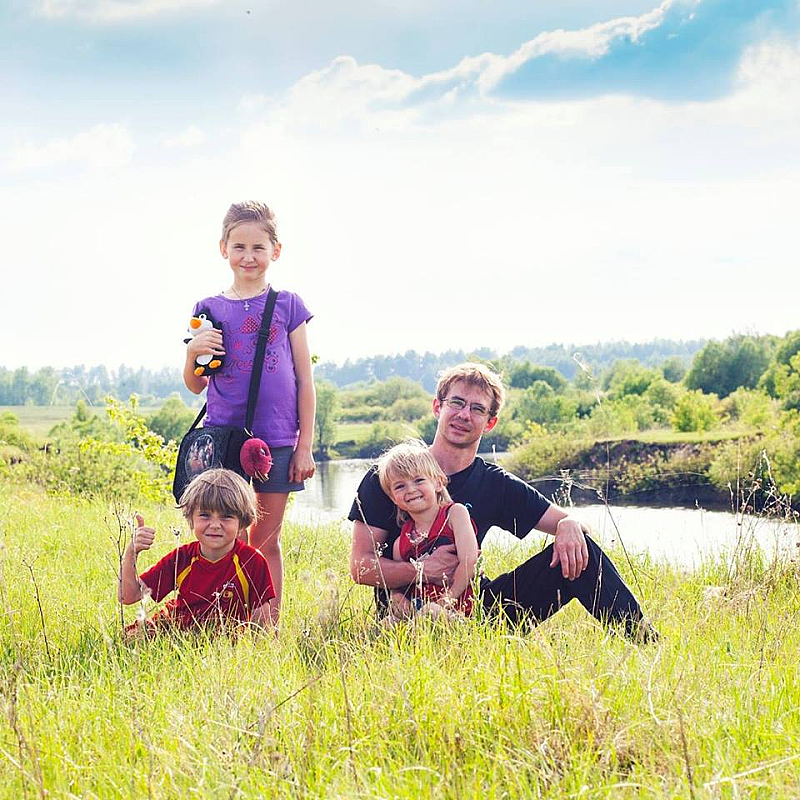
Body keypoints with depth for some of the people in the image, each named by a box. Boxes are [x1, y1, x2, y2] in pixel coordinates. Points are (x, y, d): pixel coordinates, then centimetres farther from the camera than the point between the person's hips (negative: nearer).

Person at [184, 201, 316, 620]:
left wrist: (305, 445, 0)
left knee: (267, 541, 6)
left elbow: (305, 380, 4)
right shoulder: (209, 310, 7)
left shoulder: (288, 305, 4)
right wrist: (193, 353, -11)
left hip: (277, 441, -1)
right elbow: (196, 386, 10)